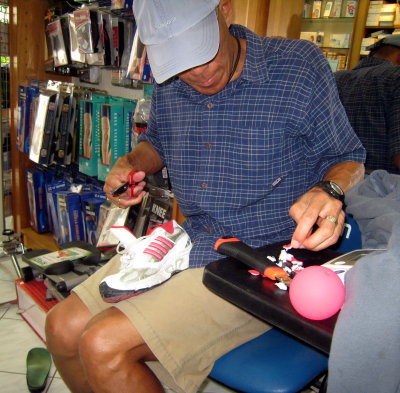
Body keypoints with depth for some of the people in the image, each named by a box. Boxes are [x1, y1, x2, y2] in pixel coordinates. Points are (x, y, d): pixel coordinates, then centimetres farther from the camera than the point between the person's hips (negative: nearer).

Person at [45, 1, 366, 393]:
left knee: (103, 346, -18)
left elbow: (350, 159, -1)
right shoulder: (168, 85, 5)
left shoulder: (298, 65, -10)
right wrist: (129, 163, 4)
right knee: (62, 329, 0)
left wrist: (329, 191, -24)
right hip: (186, 242, 7)